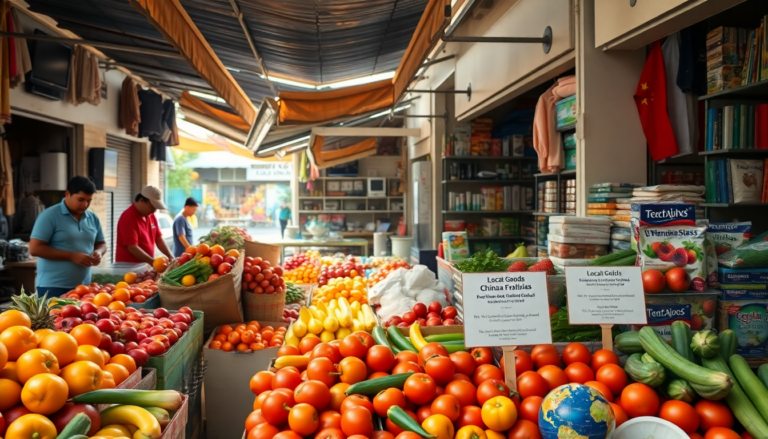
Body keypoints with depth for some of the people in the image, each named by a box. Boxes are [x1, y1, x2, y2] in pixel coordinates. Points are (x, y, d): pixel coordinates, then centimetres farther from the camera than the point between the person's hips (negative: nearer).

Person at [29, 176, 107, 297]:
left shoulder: (93, 218, 9)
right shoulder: (50, 215, -8)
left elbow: (102, 244, 20)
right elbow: (34, 249, -13)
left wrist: (98, 252, -5)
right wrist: (72, 256, -17)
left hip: (83, 287, 5)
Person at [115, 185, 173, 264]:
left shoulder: (151, 216, 10)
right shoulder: (128, 218, -14)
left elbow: (159, 239, 12)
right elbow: (132, 248, -19)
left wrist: (170, 257, -3)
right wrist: (153, 262, -24)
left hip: (146, 266, 7)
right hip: (129, 267, -7)